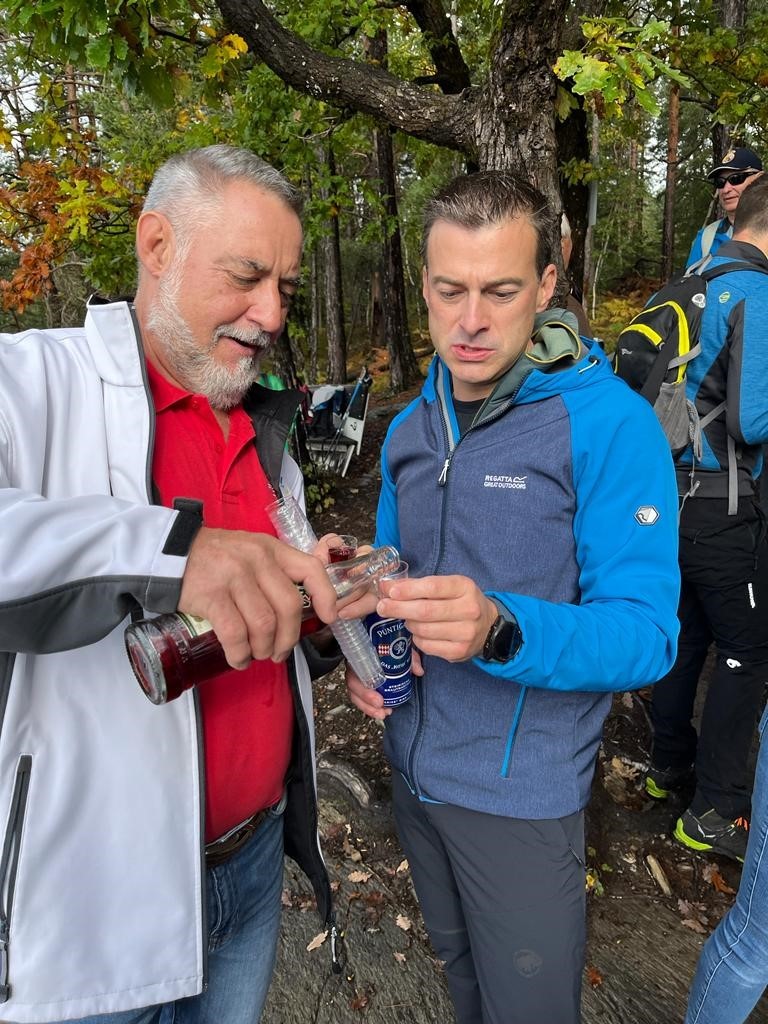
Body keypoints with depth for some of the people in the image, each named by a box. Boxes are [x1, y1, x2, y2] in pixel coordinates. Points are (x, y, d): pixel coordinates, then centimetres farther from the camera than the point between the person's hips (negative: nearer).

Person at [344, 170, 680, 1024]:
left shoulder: (609, 423, -20)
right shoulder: (410, 427, 0)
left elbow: (646, 633, -23)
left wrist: (499, 631, -41)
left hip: (520, 789, -5)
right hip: (413, 763, 6)